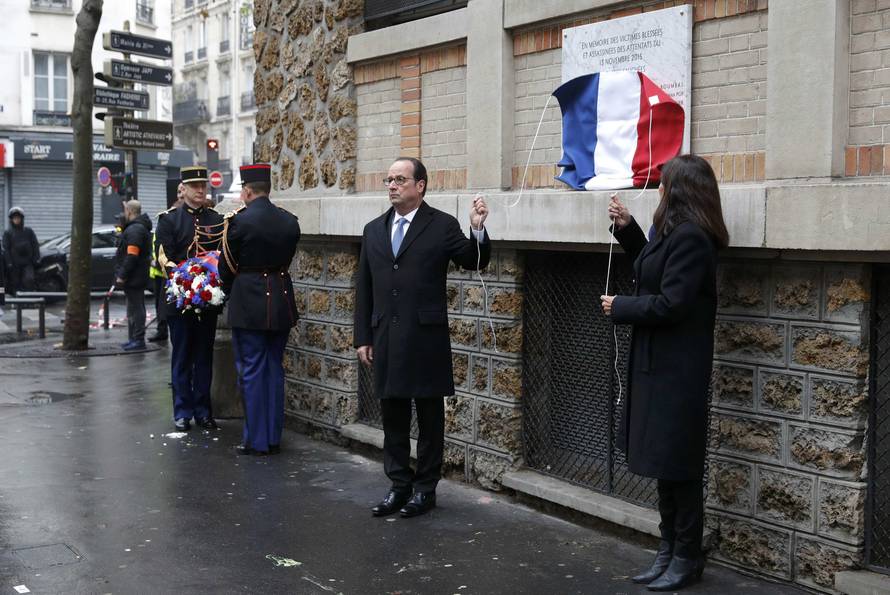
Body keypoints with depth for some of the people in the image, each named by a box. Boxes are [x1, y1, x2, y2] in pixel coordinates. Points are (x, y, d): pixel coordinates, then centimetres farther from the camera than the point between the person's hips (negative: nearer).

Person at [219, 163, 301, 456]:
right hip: (281, 304, 5)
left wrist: (231, 294, 14)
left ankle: (256, 440, 6)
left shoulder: (239, 221, -12)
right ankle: (273, 437, 18)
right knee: (274, 369, 13)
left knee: (252, 371, 2)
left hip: (248, 304, -5)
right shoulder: (290, 221, 3)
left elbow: (226, 267, -3)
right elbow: (287, 259, 10)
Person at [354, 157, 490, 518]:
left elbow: (473, 263, -4)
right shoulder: (374, 230, 11)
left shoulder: (442, 225, -2)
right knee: (392, 416, 11)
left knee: (429, 417, 5)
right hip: (386, 339, 5)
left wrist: (478, 230, -22)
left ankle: (425, 488, 17)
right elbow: (364, 288, 12)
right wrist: (362, 338, 8)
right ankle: (399, 486, 22)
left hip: (426, 338, -4)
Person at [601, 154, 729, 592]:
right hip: (658, 364, 10)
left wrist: (619, 308, -11)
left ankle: (687, 559, 14)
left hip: (676, 370, -10)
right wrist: (626, 229, 14)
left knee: (676, 465, 1)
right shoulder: (675, 232, 12)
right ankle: (669, 551, 25)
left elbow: (670, 304, -24)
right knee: (664, 462, 15)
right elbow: (653, 272, 22)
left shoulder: (690, 237, -21)